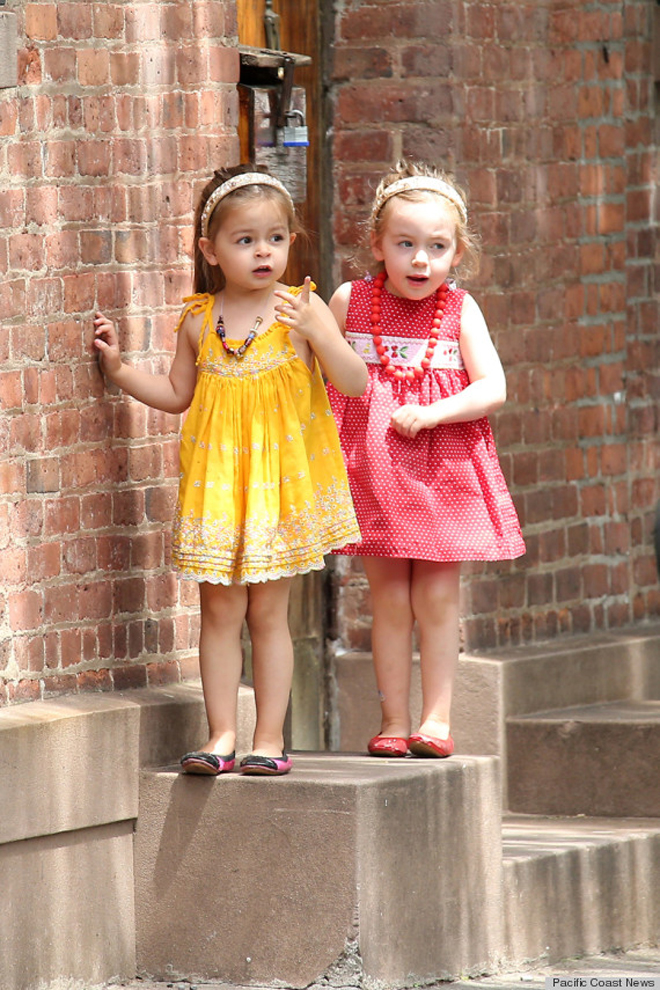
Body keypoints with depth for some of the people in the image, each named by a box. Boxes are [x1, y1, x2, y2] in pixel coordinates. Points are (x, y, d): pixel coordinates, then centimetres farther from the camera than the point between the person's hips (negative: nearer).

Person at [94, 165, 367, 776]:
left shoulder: (301, 309, -4)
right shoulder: (199, 320, 4)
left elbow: (354, 382, -10)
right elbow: (177, 394, 17)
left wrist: (314, 330, -24)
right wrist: (118, 368, 5)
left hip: (280, 479, -2)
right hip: (216, 481, 2)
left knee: (267, 610, 2)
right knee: (219, 610, 2)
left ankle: (270, 738, 9)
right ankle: (221, 736, 8)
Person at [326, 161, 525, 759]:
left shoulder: (460, 310, -2)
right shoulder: (350, 302, 0)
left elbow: (492, 390, -6)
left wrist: (430, 415, -16)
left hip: (444, 468, 0)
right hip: (372, 464, 0)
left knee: (437, 597, 1)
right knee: (389, 599, 3)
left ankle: (437, 718, 10)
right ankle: (393, 721, 10)